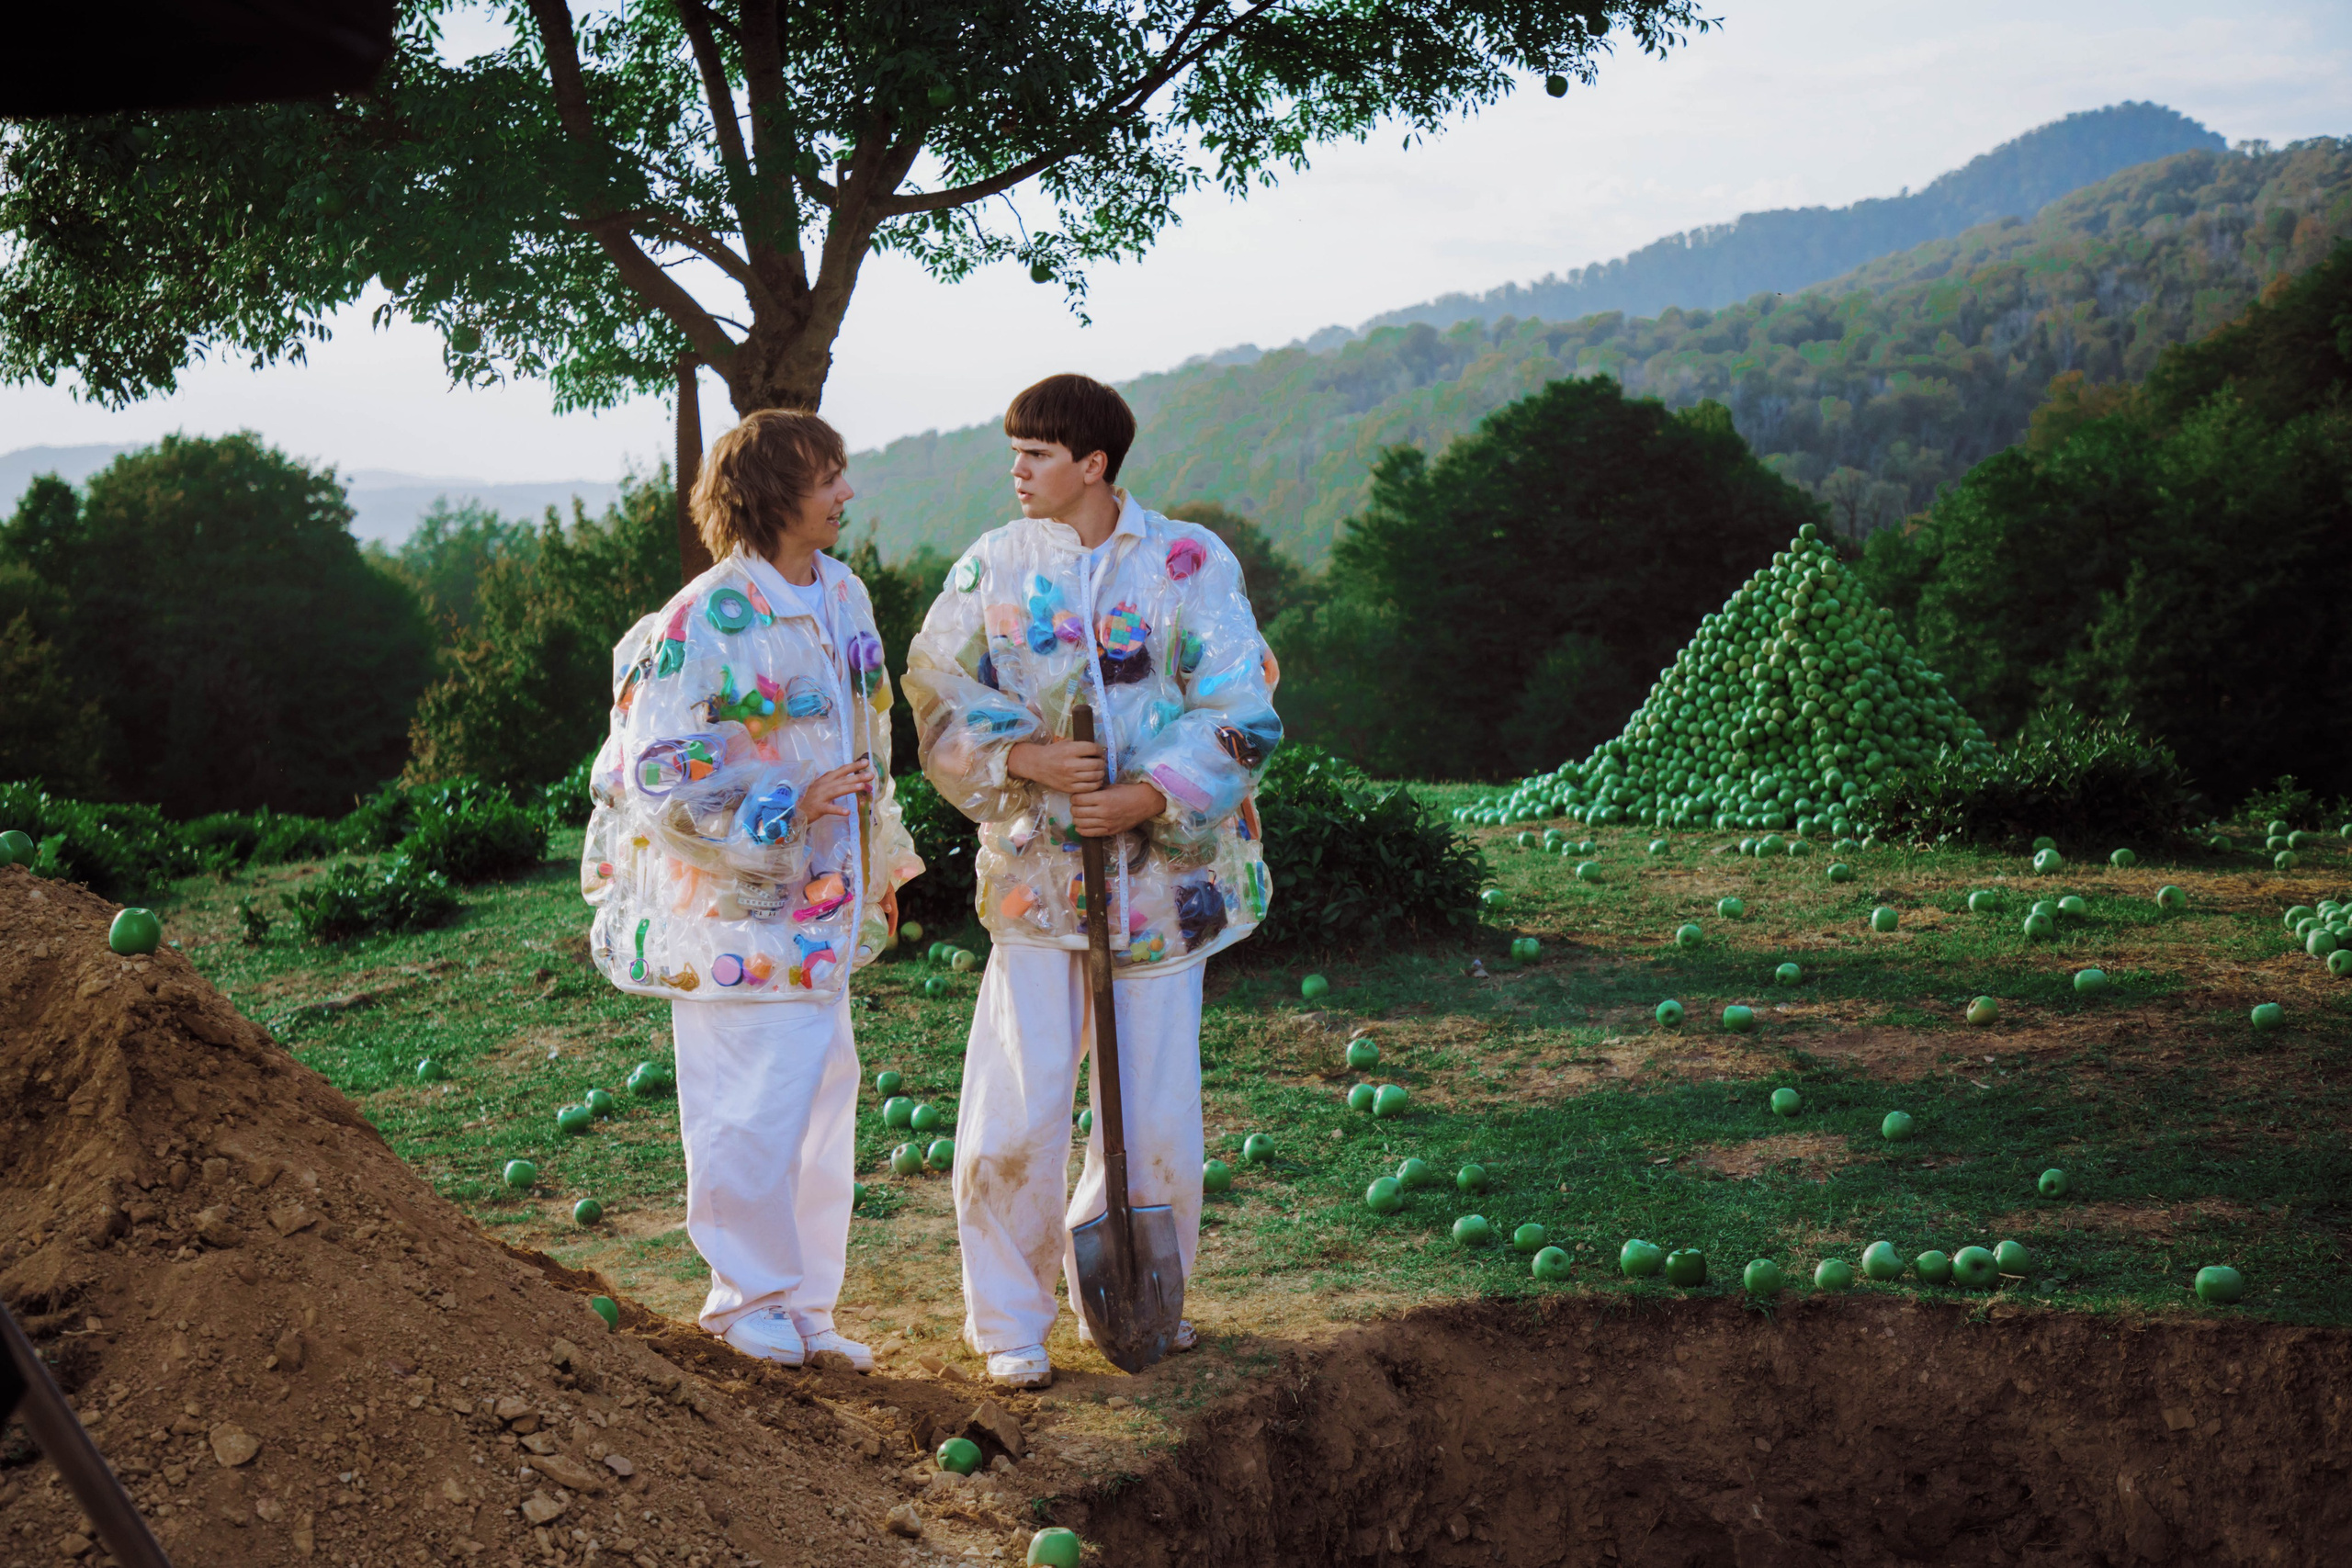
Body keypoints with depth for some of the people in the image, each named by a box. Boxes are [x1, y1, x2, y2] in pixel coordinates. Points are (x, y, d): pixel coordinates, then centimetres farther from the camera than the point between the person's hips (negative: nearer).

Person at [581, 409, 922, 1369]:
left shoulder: (844, 596, 9)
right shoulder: (704, 624, -16)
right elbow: (660, 780, -17)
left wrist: (878, 867, 23)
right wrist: (787, 812, -20)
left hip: (822, 907, 8)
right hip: (736, 909, -8)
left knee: (822, 1109, 11)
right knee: (754, 1117, -2)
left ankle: (803, 1304, 24)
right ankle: (749, 1297, 17)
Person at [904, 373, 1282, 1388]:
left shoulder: (1191, 564, -1)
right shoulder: (993, 565, 4)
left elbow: (1239, 712, -4)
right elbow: (938, 689, 5)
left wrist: (1146, 798, -16)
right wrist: (1025, 755, -12)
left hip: (1163, 865, 0)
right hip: (1034, 866, 0)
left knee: (1157, 1111, 6)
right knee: (1017, 1109, -4)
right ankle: (1009, 1322, 12)